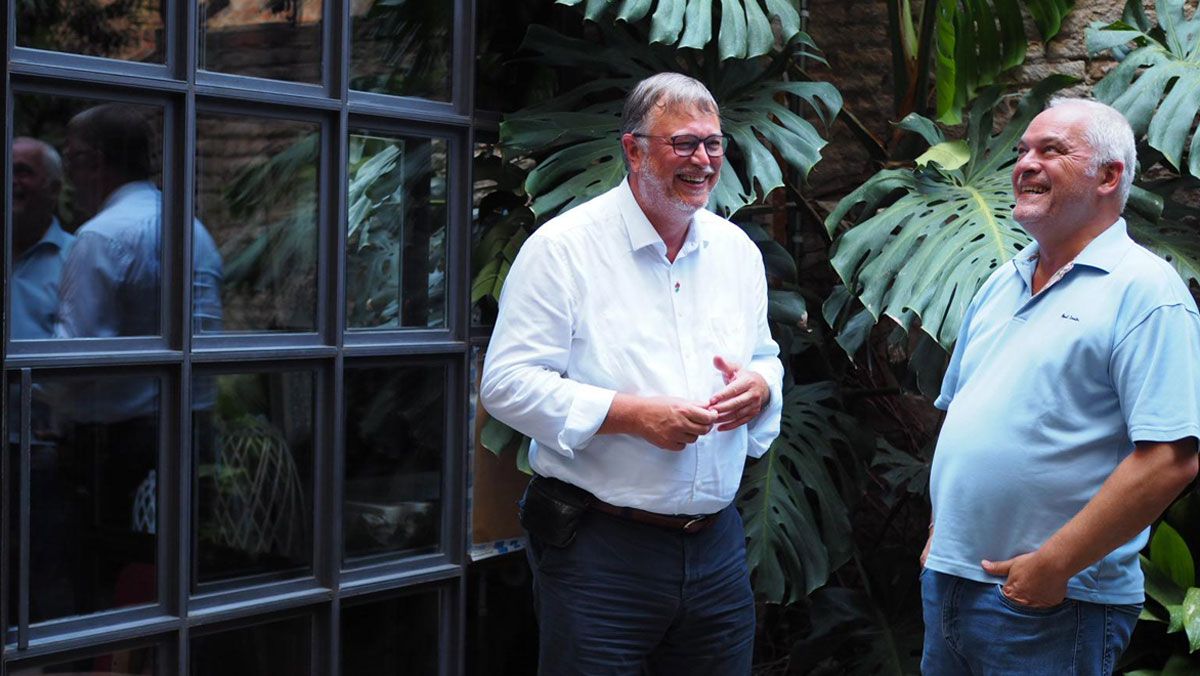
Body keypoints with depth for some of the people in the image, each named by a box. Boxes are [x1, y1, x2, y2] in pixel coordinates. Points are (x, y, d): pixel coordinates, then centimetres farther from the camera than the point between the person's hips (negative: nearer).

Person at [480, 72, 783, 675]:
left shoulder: (737, 250, 11)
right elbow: (507, 382, -12)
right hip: (600, 551, -6)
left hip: (716, 549, 6)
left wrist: (759, 387, -4)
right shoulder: (563, 247, -8)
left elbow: (765, 358, 21)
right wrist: (630, 414, -20)